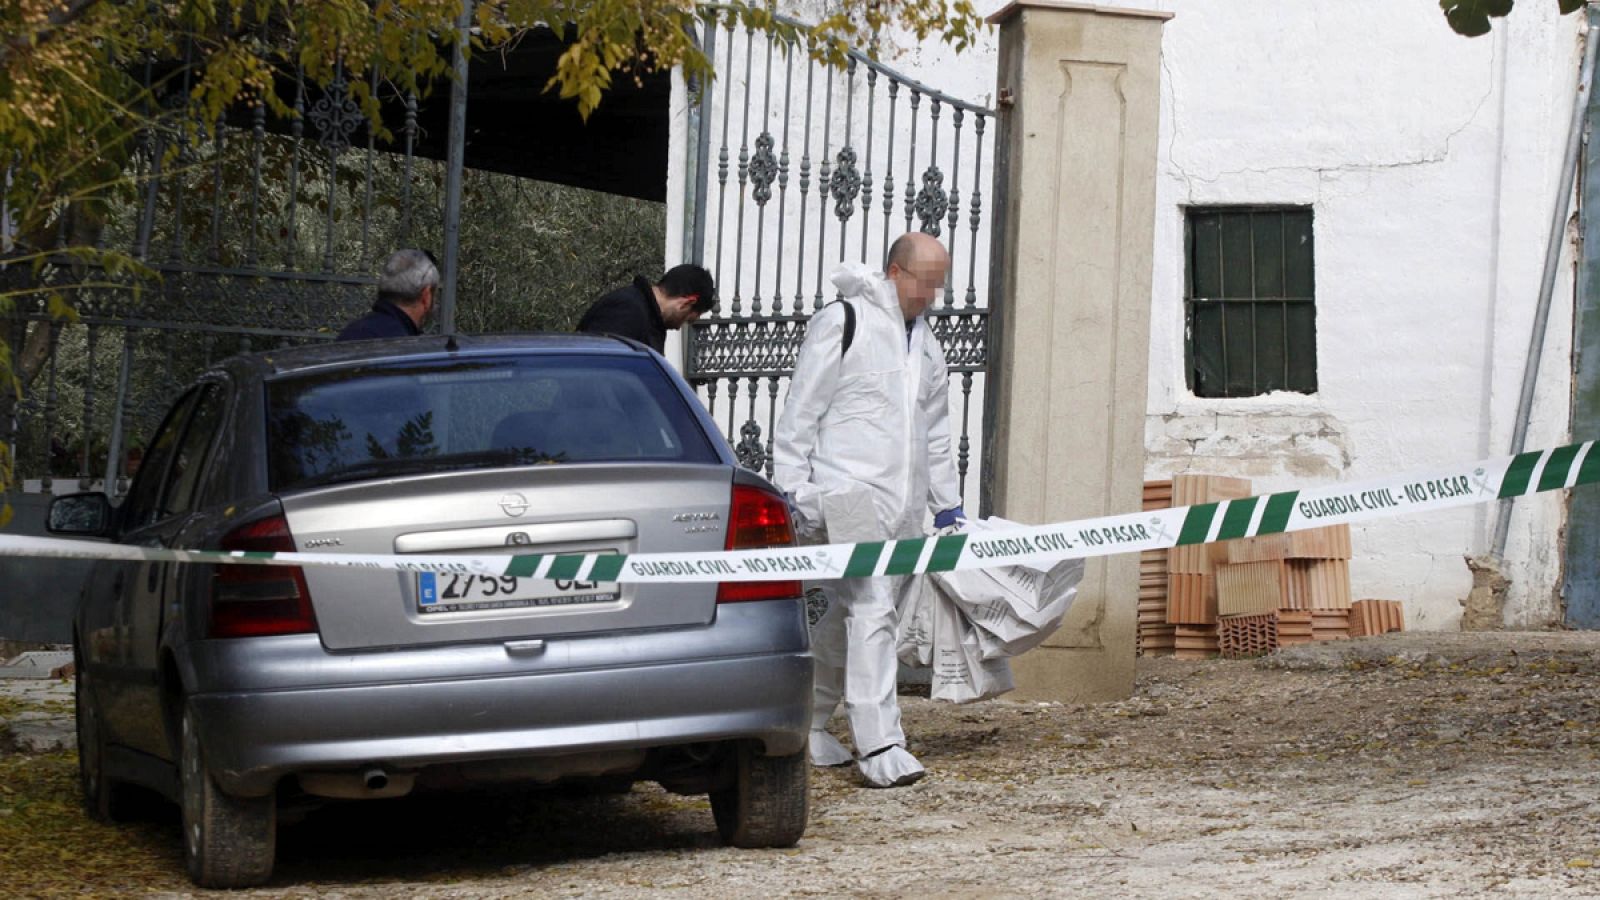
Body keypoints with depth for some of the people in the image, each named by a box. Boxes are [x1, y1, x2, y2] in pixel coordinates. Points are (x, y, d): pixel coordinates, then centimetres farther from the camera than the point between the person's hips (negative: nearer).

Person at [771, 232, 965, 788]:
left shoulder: (926, 342, 21)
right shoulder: (841, 323, -3)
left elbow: (935, 430, 29)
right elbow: (800, 415, -5)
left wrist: (947, 502, 26)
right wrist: (792, 492, -10)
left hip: (902, 504, 8)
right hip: (849, 495, -7)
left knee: (846, 619, 11)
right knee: (870, 611, -16)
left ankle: (808, 724, 23)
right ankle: (879, 744, -20)